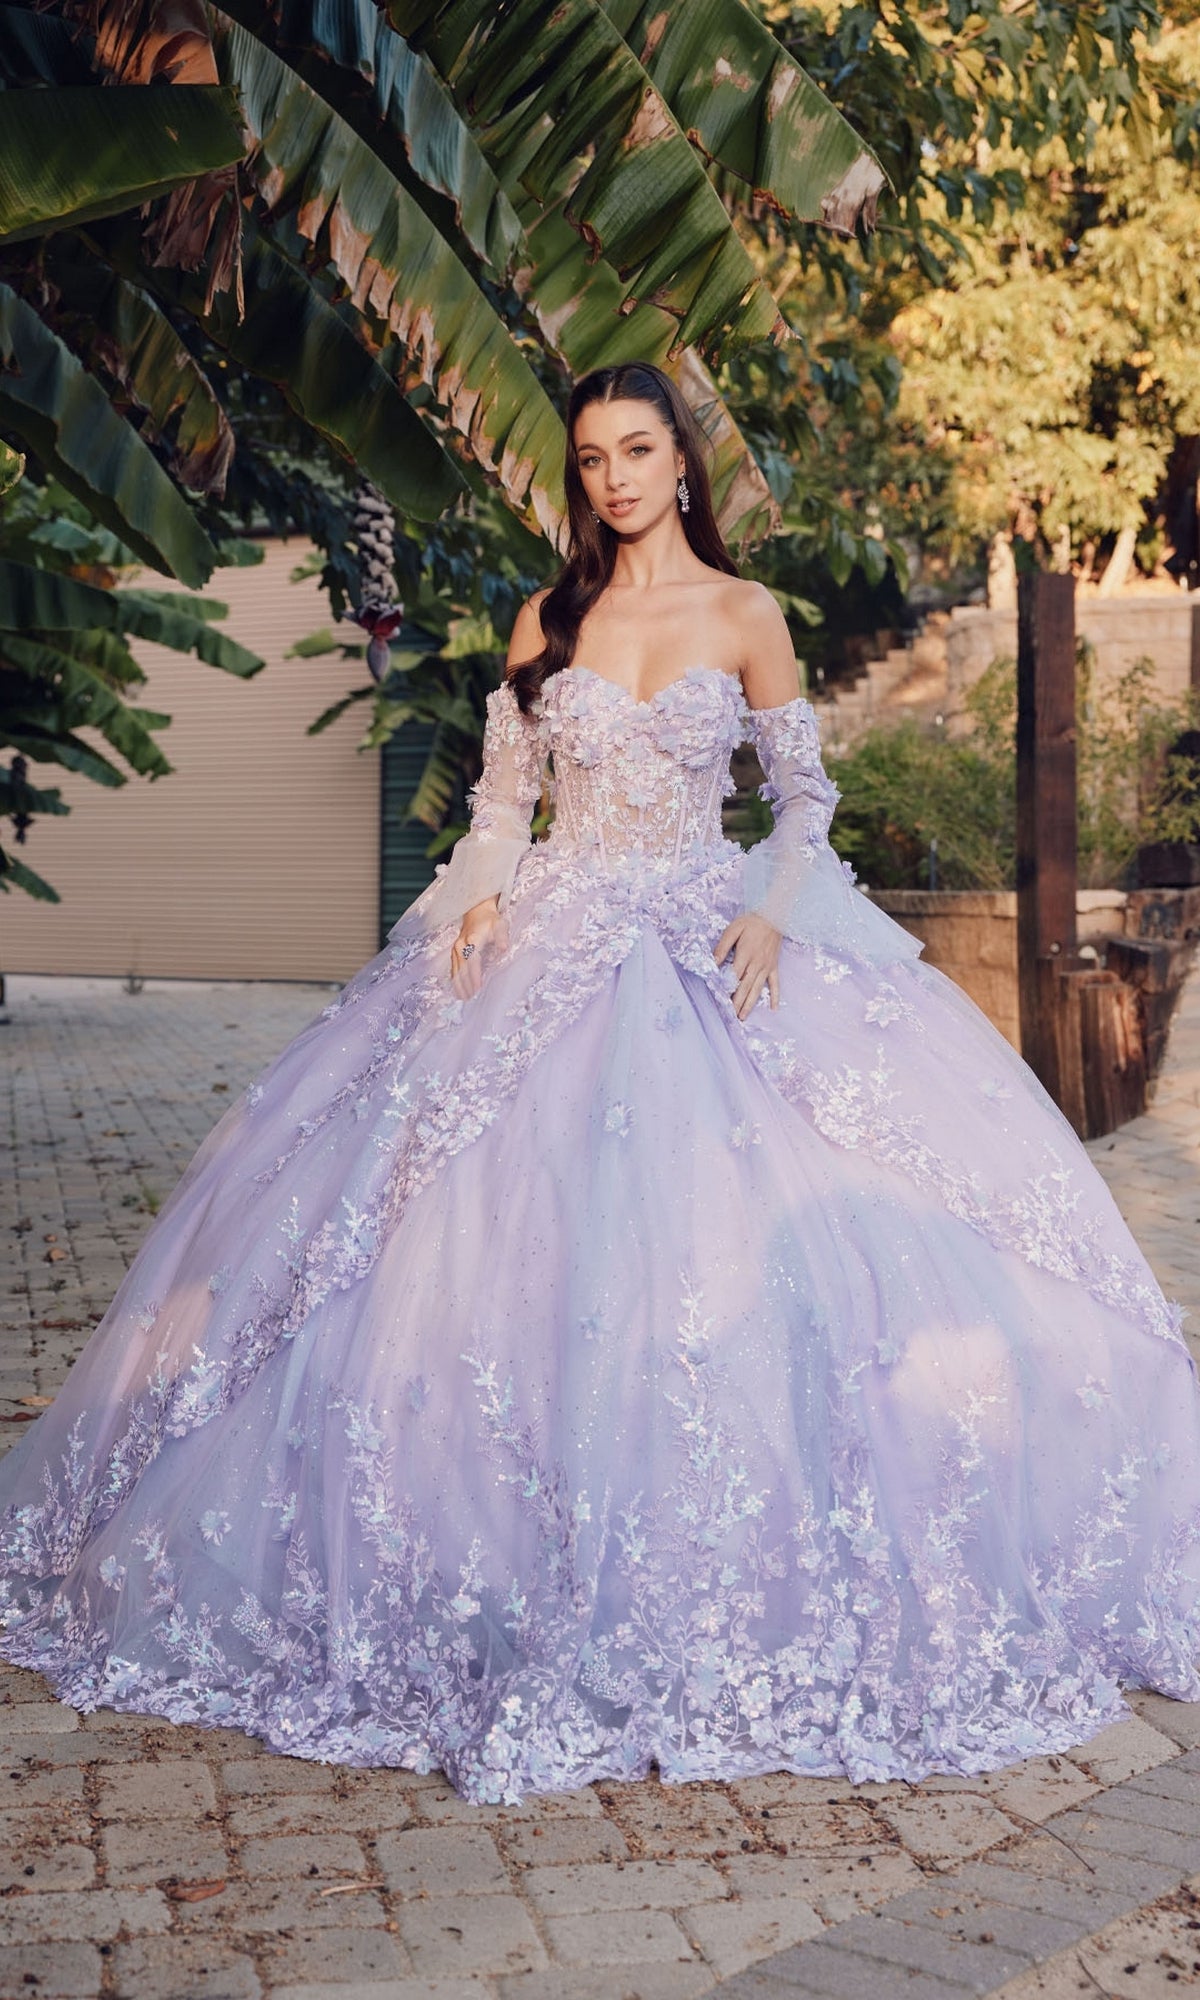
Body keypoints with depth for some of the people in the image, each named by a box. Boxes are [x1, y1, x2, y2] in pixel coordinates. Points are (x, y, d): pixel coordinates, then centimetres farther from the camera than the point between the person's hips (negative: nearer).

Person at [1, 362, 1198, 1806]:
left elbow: (806, 797, 4)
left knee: (729, 1245, -9)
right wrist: (478, 894, -6)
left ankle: (737, 1604, 4)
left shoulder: (744, 616, 5)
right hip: (553, 945, 2)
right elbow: (500, 793, 12)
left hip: (711, 944, -1)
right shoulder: (546, 620, 10)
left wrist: (772, 914, -12)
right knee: (525, 1241, -6)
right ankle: (536, 1590, 5)